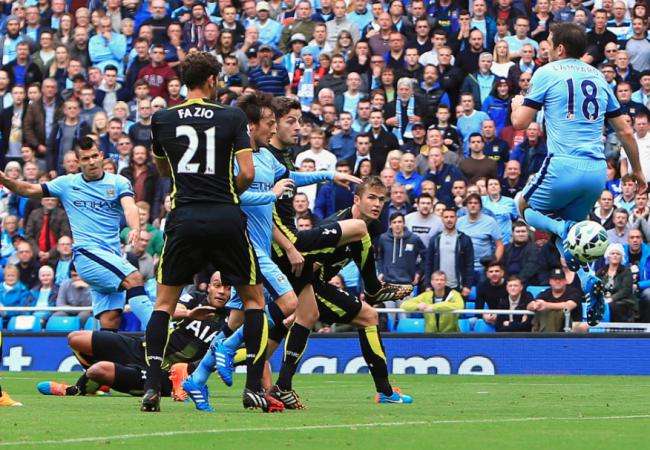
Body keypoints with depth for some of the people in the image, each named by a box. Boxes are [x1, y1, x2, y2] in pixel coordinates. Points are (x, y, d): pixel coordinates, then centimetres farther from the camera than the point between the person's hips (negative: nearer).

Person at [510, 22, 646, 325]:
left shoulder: (546, 73, 0)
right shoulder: (598, 78, 16)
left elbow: (520, 123, 0)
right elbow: (625, 132, 18)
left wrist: (517, 104, 24)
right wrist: (637, 172, 29)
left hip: (564, 166, -5)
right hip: (598, 172, 5)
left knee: (524, 207, 22)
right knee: (569, 232, 23)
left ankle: (561, 228, -12)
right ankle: (589, 283, -6)